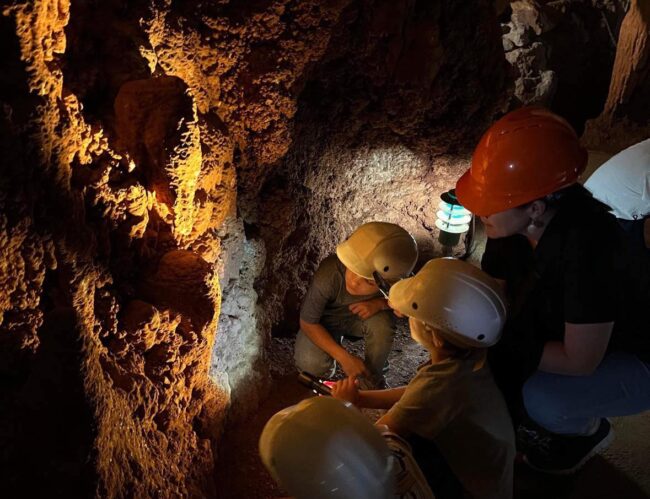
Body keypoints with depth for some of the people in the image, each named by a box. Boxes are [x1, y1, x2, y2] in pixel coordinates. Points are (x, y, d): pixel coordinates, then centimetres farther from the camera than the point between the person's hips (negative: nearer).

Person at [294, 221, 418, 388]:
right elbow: (308, 323, -24)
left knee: (382, 323, -31)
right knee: (312, 364, -28)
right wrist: (344, 358, -30)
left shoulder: (395, 280, -33)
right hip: (324, 320, -2)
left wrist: (380, 303, -31)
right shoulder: (329, 275, -39)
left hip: (359, 316, 2)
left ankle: (373, 379, -2)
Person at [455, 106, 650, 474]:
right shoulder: (514, 226, -18)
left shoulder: (588, 247, -39)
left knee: (541, 400, -30)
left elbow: (579, 362, -32)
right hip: (568, 334, 7)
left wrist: (508, 353, -23)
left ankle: (587, 431, 7)